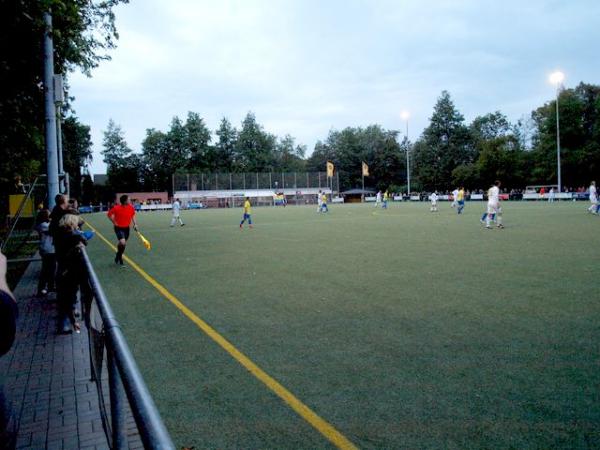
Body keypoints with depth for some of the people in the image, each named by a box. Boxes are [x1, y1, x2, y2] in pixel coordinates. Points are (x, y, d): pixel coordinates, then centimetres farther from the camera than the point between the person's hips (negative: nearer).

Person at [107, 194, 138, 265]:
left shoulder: (131, 207, -8)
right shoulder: (116, 208, -19)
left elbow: (133, 215, 11)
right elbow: (108, 214, -3)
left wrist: (135, 224, 2)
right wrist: (114, 222, -6)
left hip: (126, 228, 5)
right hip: (119, 228, -5)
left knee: (124, 244, 14)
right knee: (122, 242, -22)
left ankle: (119, 257, 38)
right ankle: (118, 255, 8)